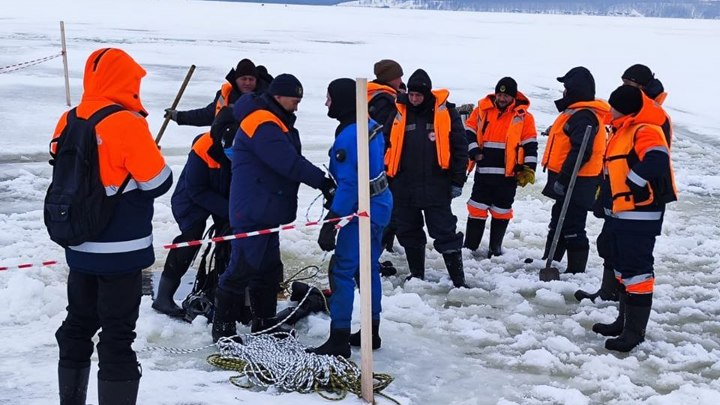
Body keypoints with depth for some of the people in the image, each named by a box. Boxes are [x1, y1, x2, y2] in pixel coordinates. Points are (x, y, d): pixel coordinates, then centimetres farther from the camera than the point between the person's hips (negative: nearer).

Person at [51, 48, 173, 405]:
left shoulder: (68, 122, 2)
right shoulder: (127, 124, -19)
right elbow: (158, 183, -14)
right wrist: (145, 159, 5)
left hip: (80, 247, 7)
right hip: (121, 251, -7)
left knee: (78, 326, 19)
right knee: (117, 335, 1)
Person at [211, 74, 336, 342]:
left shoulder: (277, 122, 17)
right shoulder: (261, 124, -18)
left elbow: (290, 161, 18)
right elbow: (290, 163, -26)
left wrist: (323, 182, 8)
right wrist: (324, 182, -24)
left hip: (266, 211, 11)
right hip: (253, 212, -11)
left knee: (268, 269, 17)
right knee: (243, 268, -7)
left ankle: (264, 323, 28)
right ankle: (222, 328, 2)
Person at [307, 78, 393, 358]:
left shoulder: (348, 137, -22)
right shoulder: (371, 126, 7)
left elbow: (348, 185, -25)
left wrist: (330, 224, -24)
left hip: (363, 209, -10)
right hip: (380, 204, 10)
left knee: (342, 271, -6)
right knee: (369, 267, 17)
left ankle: (339, 342, -4)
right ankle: (371, 332, 27)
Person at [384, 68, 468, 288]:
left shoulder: (445, 112, -3)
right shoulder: (399, 113, 4)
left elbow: (460, 148, -1)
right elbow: (387, 148, 9)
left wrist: (457, 181, -4)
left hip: (436, 187, -3)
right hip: (404, 188, 3)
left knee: (445, 234, -1)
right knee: (409, 234, 12)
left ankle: (458, 281, 3)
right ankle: (417, 276, 27)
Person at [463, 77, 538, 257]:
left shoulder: (523, 116, -1)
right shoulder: (482, 109, 3)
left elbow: (530, 145, -1)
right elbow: (468, 132, 8)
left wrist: (528, 170, -8)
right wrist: (474, 152, -6)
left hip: (508, 174, -1)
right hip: (483, 172, 1)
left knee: (501, 212, 9)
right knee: (477, 209, 4)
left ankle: (495, 247, 22)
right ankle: (470, 247, 11)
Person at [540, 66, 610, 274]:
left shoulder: (583, 116, -19)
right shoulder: (577, 113, 16)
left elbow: (581, 153, -28)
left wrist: (563, 179, -28)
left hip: (575, 184, -11)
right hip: (569, 182, 11)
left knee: (572, 228, -5)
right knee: (557, 224, 20)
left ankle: (576, 270, 1)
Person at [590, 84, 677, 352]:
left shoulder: (645, 131, -15)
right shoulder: (622, 132, 17)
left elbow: (656, 163, -31)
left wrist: (632, 183, -21)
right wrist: (606, 196, 19)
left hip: (639, 215, -11)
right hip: (620, 213, 11)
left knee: (636, 268, -8)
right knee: (622, 266, 17)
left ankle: (635, 330, -3)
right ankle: (625, 320, 29)